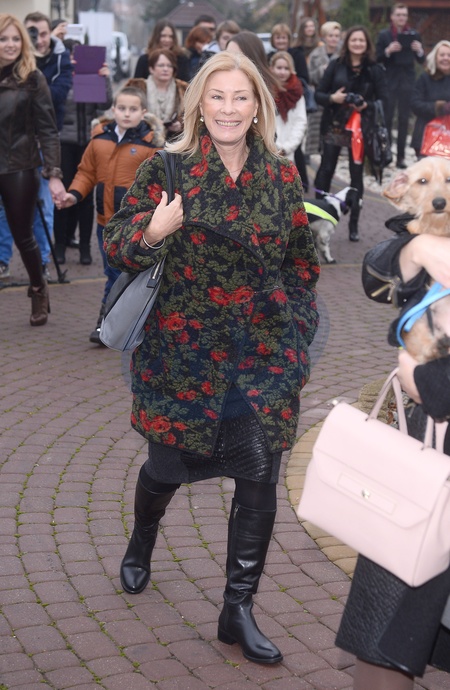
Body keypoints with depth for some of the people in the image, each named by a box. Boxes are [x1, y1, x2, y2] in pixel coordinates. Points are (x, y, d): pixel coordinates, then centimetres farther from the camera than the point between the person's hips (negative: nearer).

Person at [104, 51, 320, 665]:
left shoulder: (283, 178, 3)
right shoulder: (167, 169, -5)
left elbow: (303, 260, 14)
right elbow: (118, 246, -6)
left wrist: (294, 327, 8)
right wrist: (153, 231, -26)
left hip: (263, 352, 2)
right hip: (184, 348, -1)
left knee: (259, 476, -4)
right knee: (170, 463, 13)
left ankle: (238, 610, 12)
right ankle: (142, 541, 49)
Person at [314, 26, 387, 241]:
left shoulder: (375, 69, 2)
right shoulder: (335, 65, 4)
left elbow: (382, 101, 1)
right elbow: (318, 94, 5)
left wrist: (366, 105, -17)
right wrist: (332, 98, -15)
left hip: (360, 128, 0)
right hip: (333, 126, 0)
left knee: (357, 174, 3)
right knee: (326, 170, 0)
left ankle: (354, 224, 11)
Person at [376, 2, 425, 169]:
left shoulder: (414, 35, 5)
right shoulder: (384, 35, 0)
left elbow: (421, 61, 6)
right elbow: (377, 58, -3)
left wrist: (420, 51, -15)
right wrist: (388, 51, -20)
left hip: (407, 81, 2)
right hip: (389, 81, -2)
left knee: (404, 119, 4)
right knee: (387, 118, 0)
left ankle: (401, 157, 8)